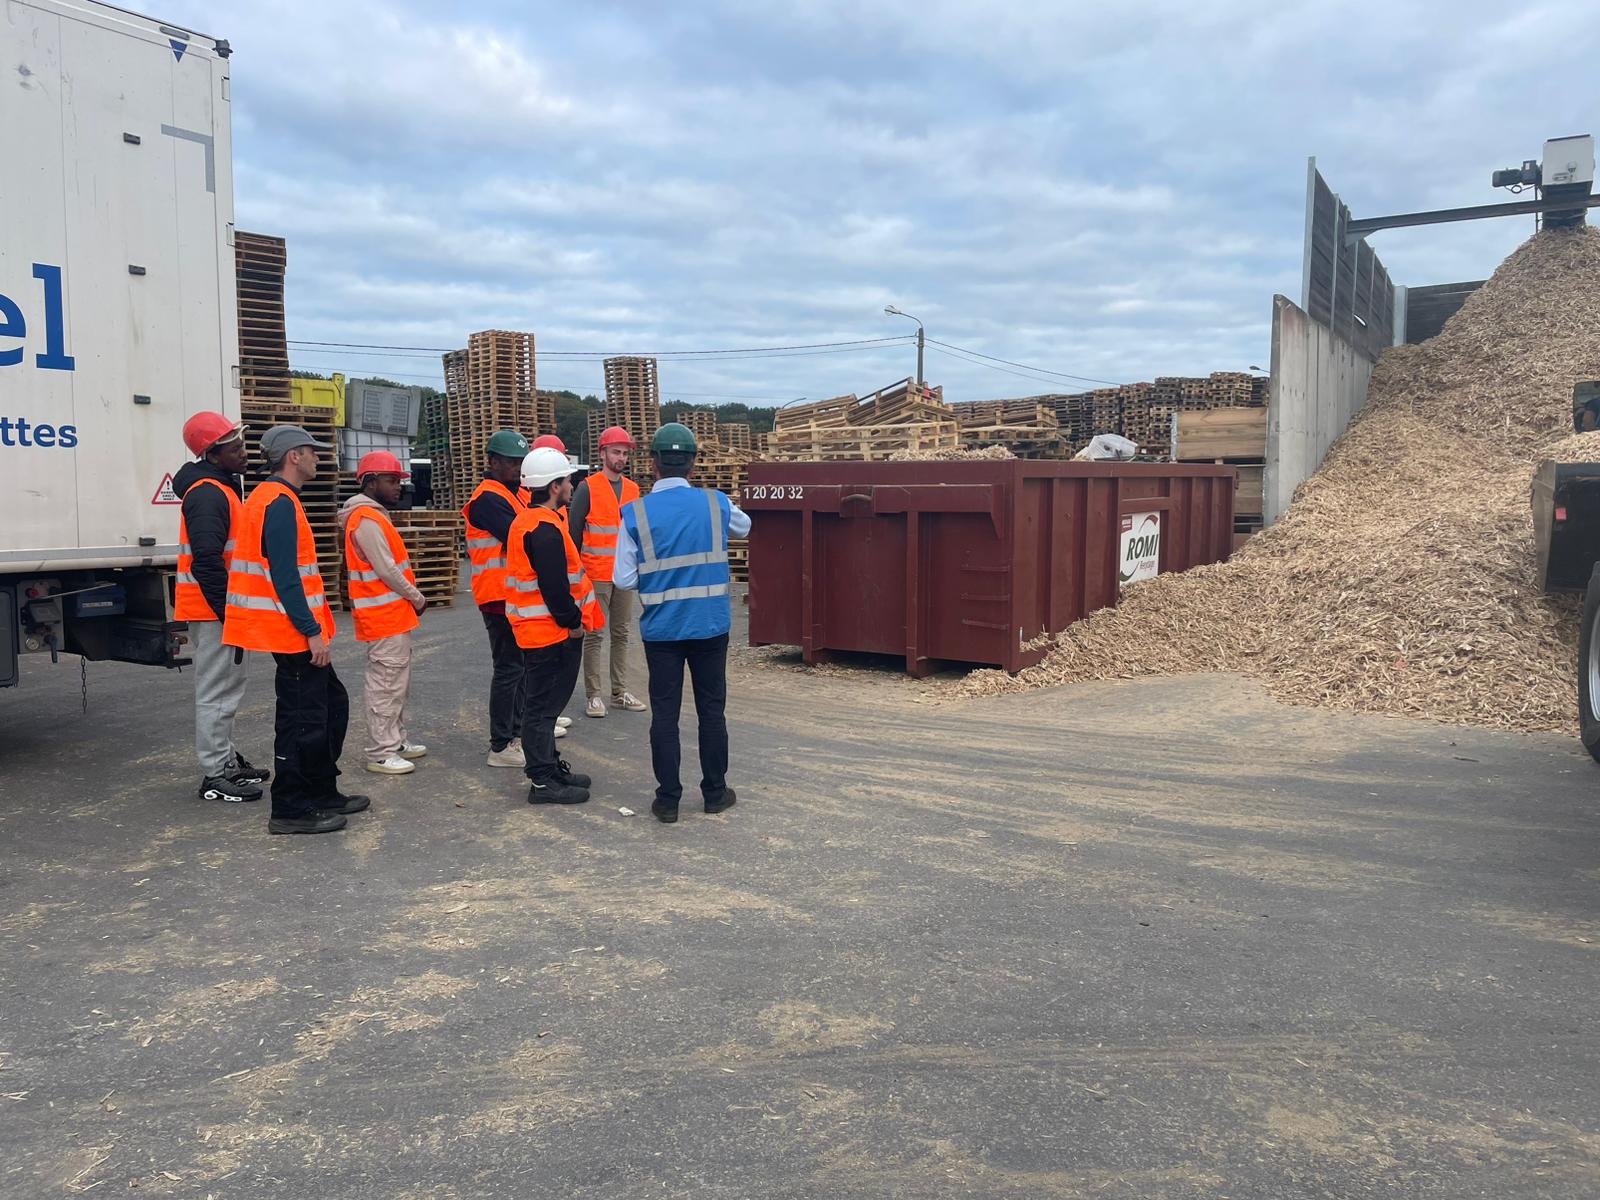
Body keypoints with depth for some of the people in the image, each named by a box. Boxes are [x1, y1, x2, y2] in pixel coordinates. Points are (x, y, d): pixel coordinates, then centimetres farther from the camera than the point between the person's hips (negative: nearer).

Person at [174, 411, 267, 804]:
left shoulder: (223, 487, 15)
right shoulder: (207, 494, -18)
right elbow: (207, 562, -25)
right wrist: (229, 609, -21)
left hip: (220, 608, 11)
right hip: (213, 609, -11)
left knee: (226, 687, 19)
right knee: (216, 691, -6)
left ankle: (226, 760, 30)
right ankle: (215, 776, 0)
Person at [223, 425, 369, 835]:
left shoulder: (268, 498, 17)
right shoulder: (279, 503, -16)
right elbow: (285, 576, -23)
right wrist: (312, 631, -22)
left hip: (295, 631, 11)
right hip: (293, 632, -11)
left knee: (331, 703, 17)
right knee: (303, 718, -4)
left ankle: (323, 793, 26)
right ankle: (290, 810, 4)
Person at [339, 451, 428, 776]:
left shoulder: (375, 516, 17)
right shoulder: (366, 520, -16)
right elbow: (386, 570, -19)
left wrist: (411, 598, 9)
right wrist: (417, 599, -8)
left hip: (394, 614, 11)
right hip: (384, 616, -11)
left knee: (398, 682, 17)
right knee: (386, 684, -6)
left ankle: (395, 740, 27)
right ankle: (380, 753, -1)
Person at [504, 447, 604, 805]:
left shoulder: (529, 520, 14)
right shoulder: (545, 529, -20)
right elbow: (554, 586, -24)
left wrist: (571, 619, 18)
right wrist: (572, 623, -14)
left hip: (537, 629, 11)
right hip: (551, 632, -11)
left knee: (543, 703, 18)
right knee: (543, 705, -3)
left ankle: (549, 766, 30)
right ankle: (543, 781, 5)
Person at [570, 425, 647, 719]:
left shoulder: (633, 489, 11)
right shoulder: (588, 488, -5)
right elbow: (574, 531, -5)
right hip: (596, 575, -5)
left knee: (621, 634, 10)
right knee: (594, 636, -2)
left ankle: (620, 692, 17)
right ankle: (593, 696, 3)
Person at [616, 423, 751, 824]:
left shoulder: (635, 513, -8)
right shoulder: (716, 503, -4)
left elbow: (624, 578, -6)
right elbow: (744, 526, 19)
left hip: (661, 629, -1)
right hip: (711, 625, 1)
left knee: (665, 713, 7)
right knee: (712, 709, 12)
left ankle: (668, 799, 13)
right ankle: (715, 792, 22)